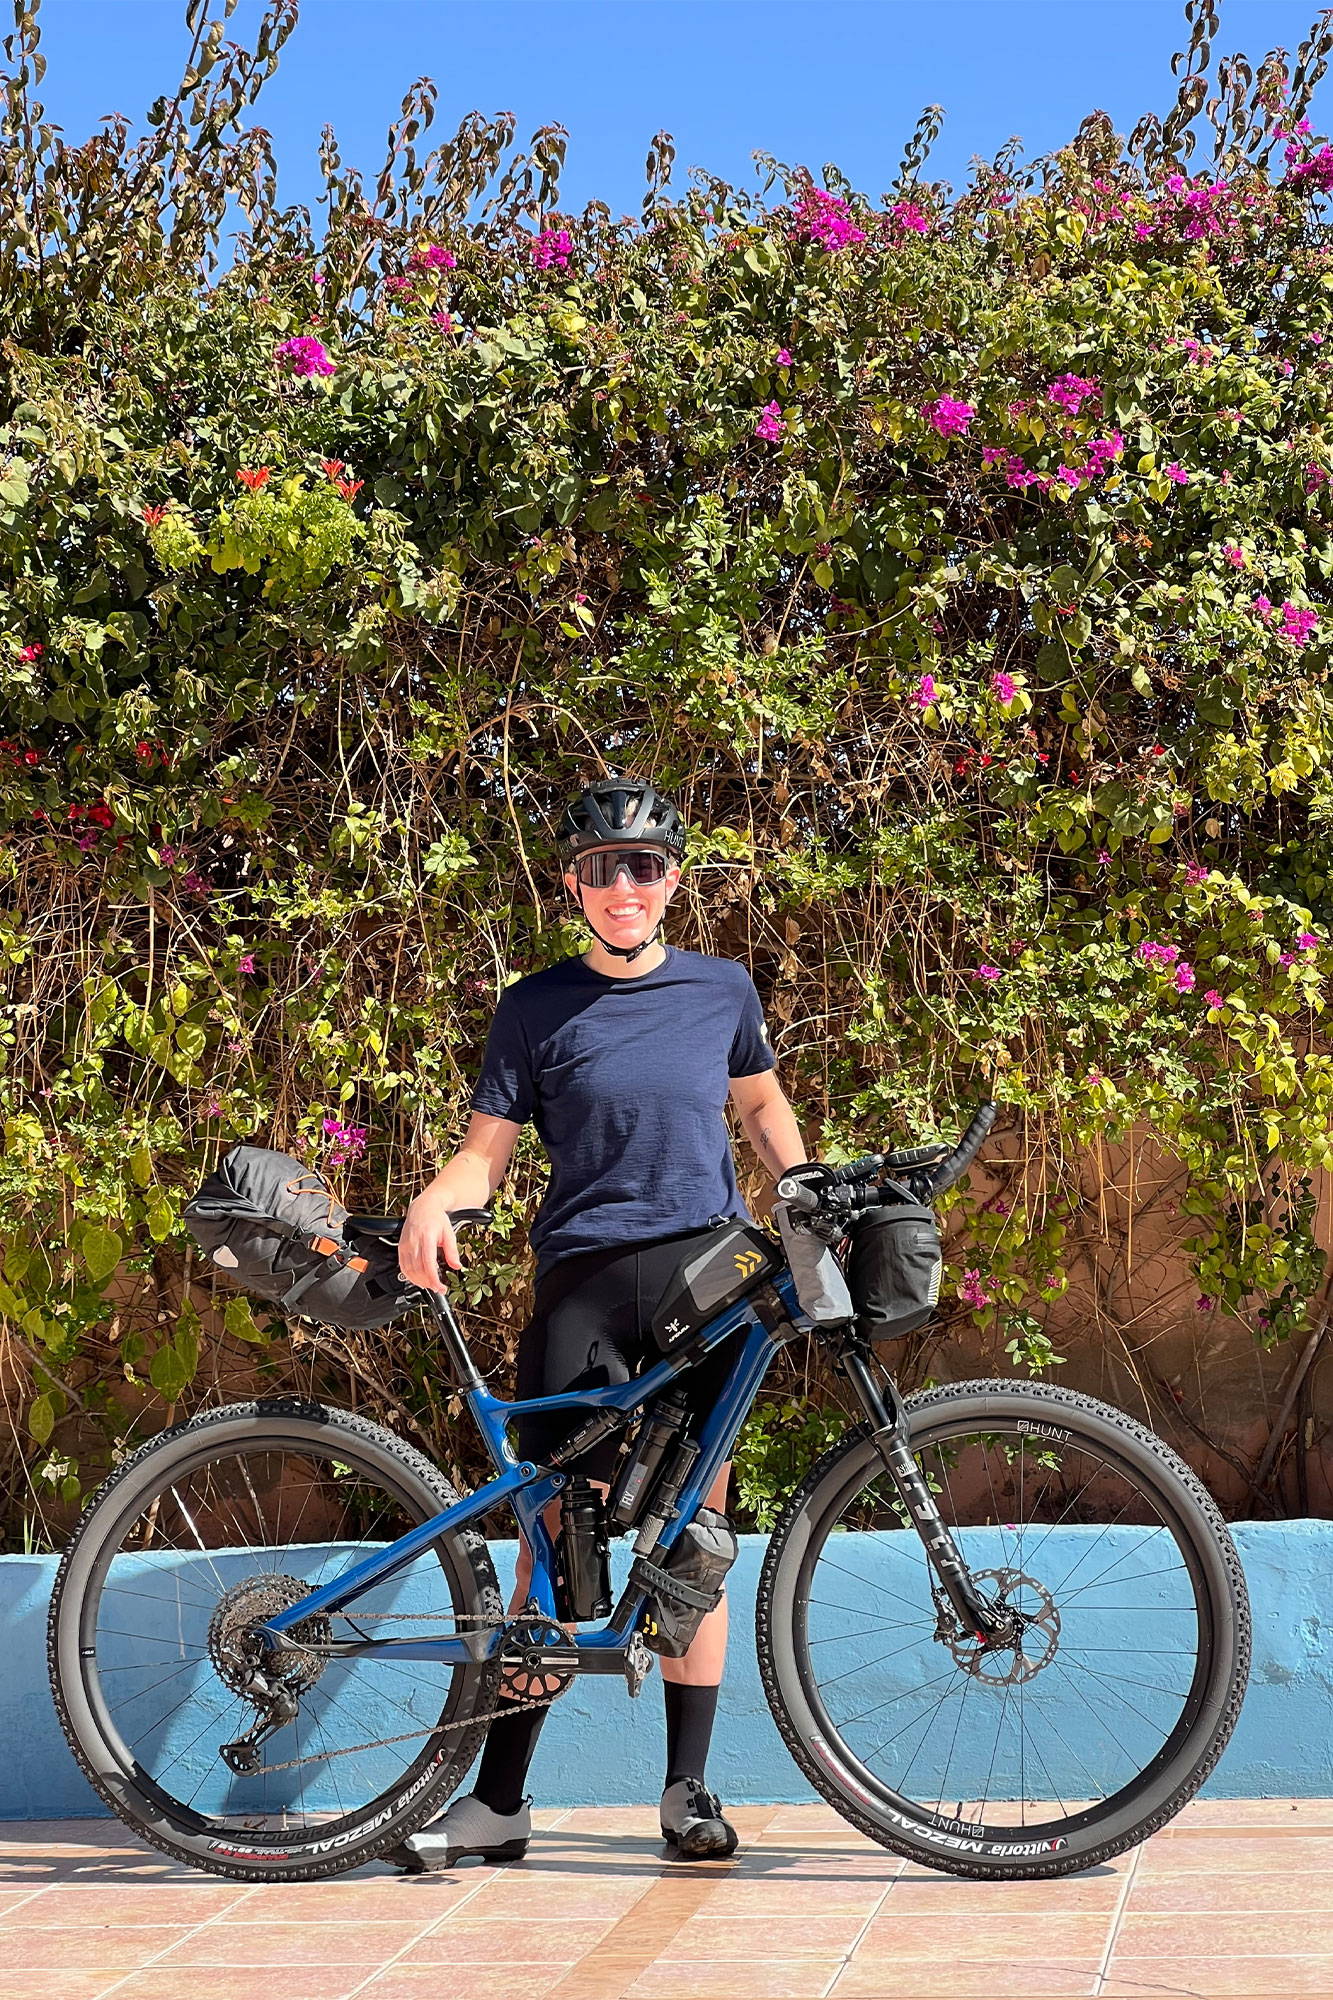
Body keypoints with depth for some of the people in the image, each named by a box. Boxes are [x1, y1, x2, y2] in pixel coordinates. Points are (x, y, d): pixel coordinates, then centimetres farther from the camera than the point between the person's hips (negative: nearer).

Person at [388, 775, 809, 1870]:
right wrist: (432, 1203, -18)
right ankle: (499, 1800, 3)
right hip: (584, 1284, -1)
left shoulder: (723, 989, 9)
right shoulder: (538, 1008, 4)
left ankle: (688, 1788, 13)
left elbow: (759, 1100, 25)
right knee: (557, 1533, -4)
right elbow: (490, 1145, 2)